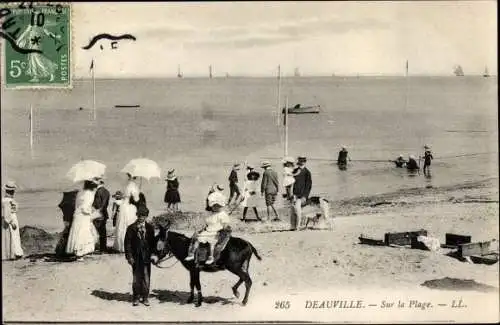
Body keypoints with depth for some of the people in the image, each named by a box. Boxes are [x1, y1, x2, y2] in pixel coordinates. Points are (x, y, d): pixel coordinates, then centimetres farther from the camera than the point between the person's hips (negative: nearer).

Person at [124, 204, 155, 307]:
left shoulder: (150, 228, 3)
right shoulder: (131, 228, -1)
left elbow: (153, 242, 6)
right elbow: (128, 243, -1)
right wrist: (129, 256, -7)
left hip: (146, 257, 1)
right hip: (136, 257, -1)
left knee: (146, 278, 5)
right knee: (136, 278, 6)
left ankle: (145, 297, 17)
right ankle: (136, 297, 18)